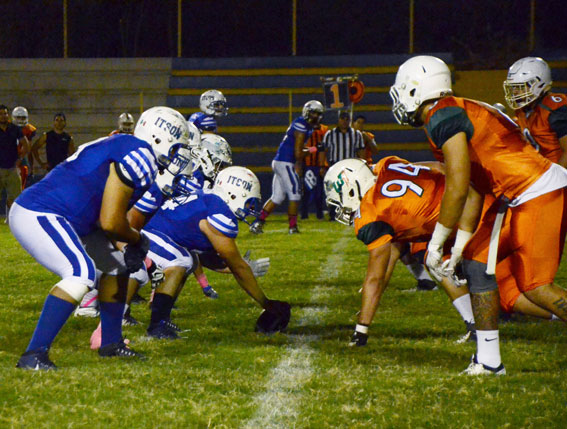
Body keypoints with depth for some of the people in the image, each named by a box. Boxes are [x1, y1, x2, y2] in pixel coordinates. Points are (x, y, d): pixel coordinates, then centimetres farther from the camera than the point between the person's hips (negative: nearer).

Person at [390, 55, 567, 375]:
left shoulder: (443, 118, -13)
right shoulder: (459, 113, 18)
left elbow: (458, 187, -19)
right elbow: (473, 190, 21)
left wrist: (436, 244, -10)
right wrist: (461, 244, 21)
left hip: (539, 193, -10)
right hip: (516, 198, 10)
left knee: (534, 286, -11)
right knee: (476, 262, 10)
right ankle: (489, 361, 12)